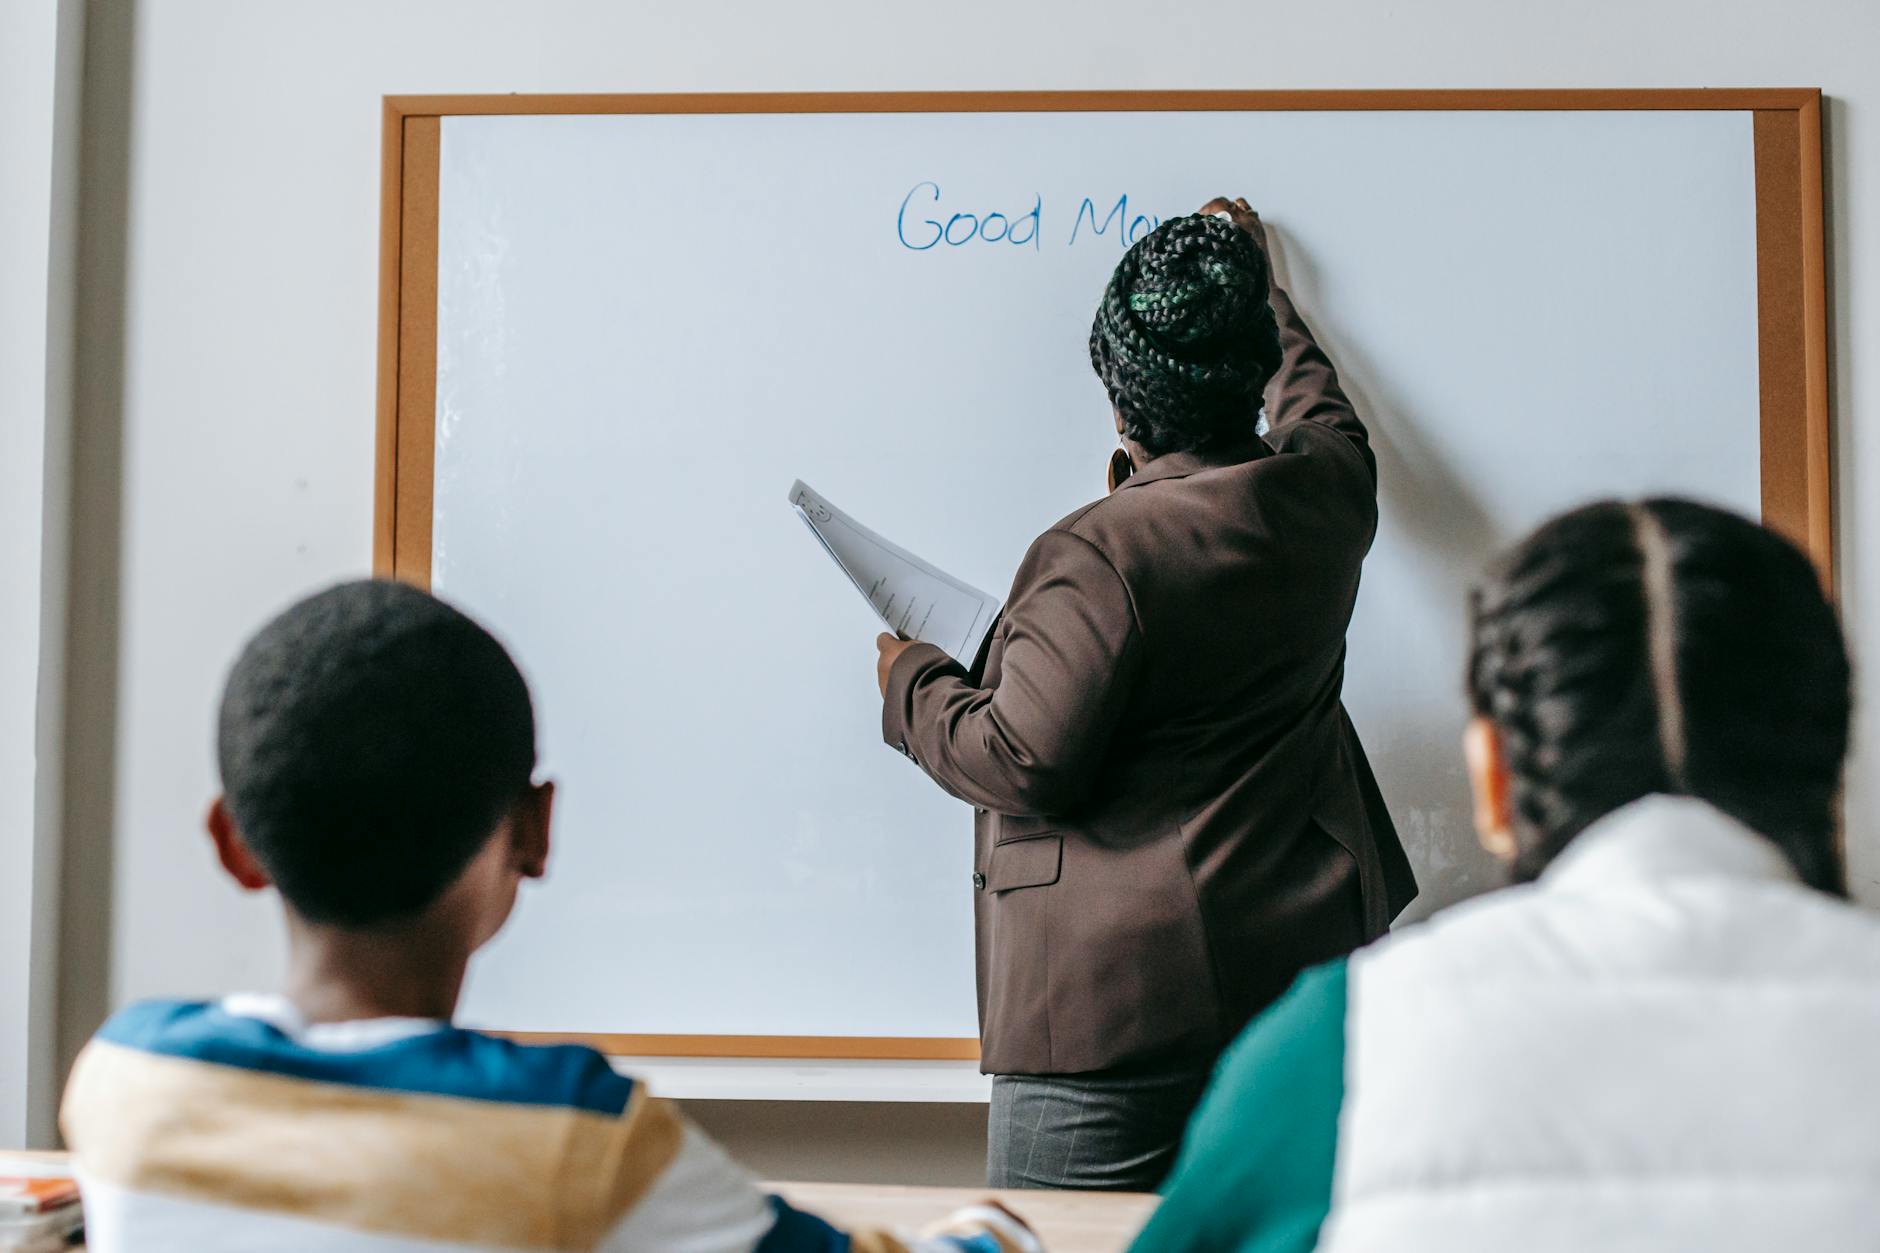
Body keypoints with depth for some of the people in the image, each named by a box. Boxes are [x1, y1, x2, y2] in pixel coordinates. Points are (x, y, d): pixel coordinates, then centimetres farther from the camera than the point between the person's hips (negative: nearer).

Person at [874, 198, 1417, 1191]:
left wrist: (913, 684, 2)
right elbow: (1321, 413, 28)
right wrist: (1260, 287, 43)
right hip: (1298, 975, 7)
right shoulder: (1327, 499, 3)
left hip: (1119, 1000, -7)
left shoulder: (1100, 555, -19)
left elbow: (1023, 764, -17)